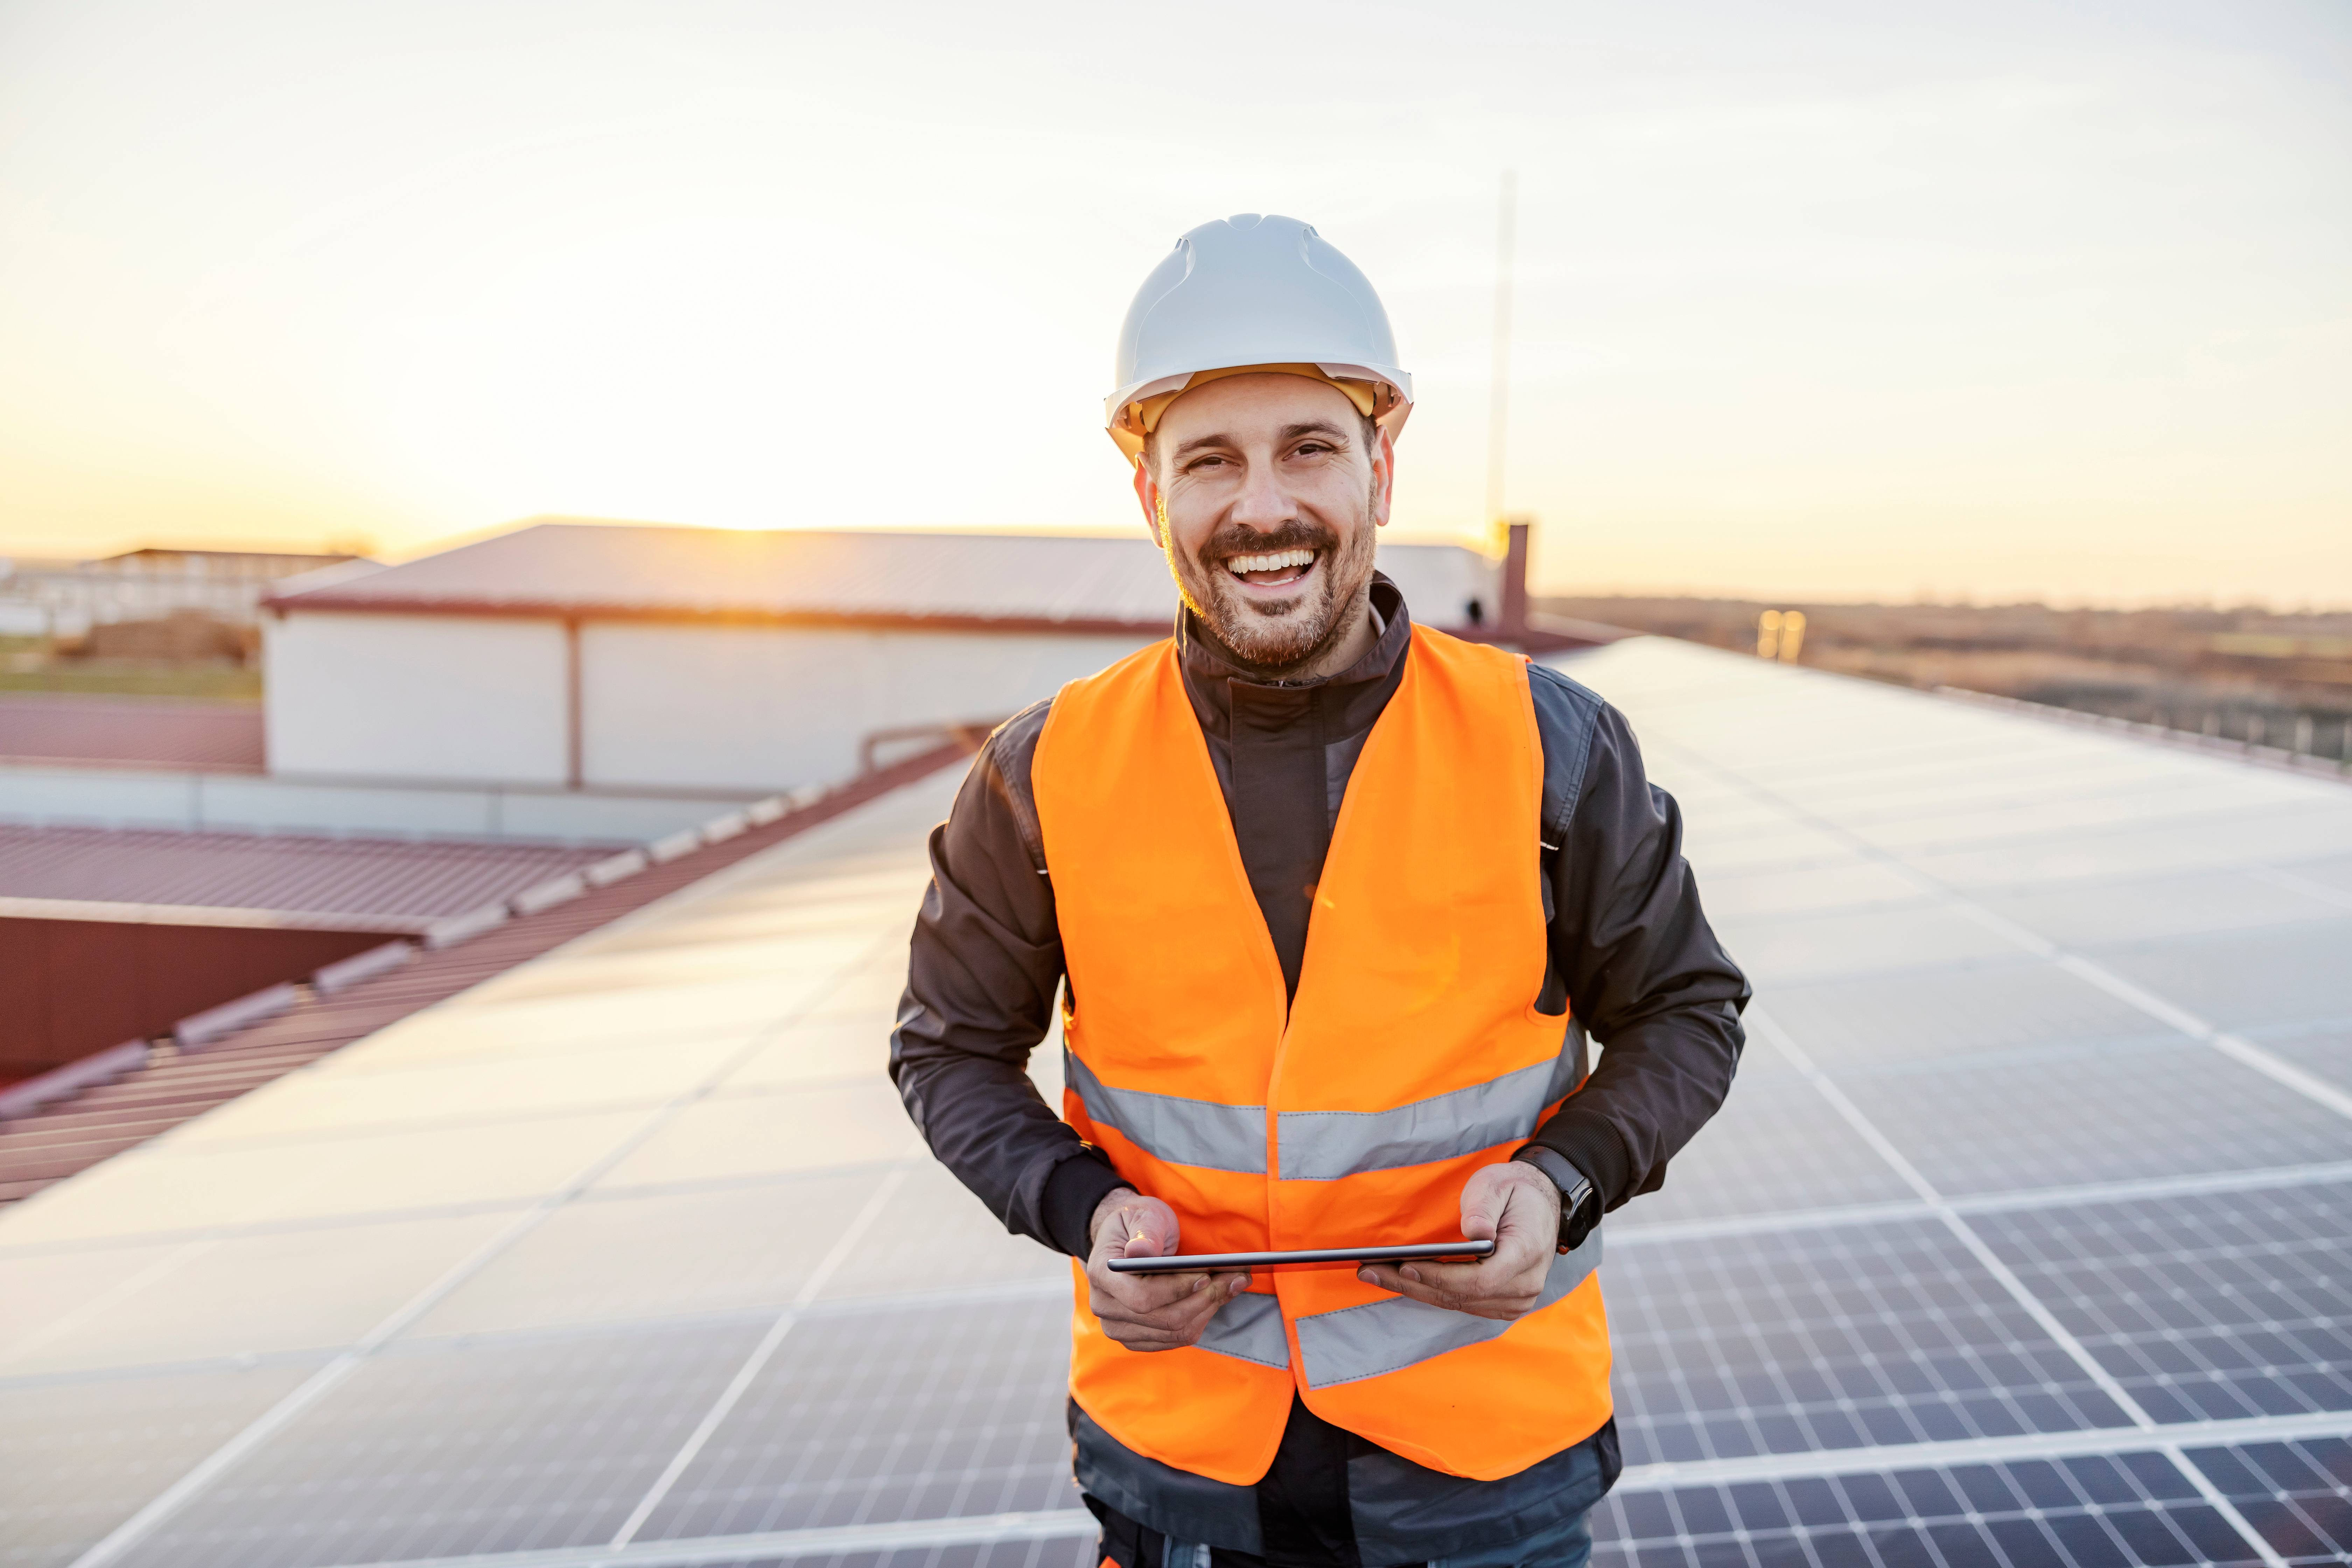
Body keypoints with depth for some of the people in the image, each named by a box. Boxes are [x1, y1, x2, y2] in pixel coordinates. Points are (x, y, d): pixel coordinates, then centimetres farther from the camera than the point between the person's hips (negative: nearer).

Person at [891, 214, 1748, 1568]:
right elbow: (954, 1049, 4)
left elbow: (1683, 1013, 3)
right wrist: (1083, 1208, -14)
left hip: (1488, 1426, 0)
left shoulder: (1551, 747, -10)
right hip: (1178, 1425, 1)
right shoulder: (1054, 773, -9)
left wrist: (1562, 1180, -15)